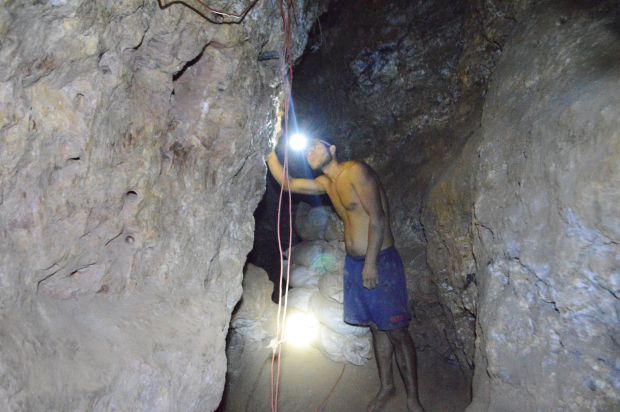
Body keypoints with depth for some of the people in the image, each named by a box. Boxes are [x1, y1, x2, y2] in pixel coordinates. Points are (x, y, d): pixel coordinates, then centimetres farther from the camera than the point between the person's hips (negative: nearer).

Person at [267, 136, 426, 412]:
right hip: (354, 263, 8)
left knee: (396, 331, 0)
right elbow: (287, 183, 19)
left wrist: (371, 264, -20)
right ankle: (386, 387, 30)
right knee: (376, 328, 16)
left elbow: (377, 217, -19)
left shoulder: (355, 171, -14)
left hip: (380, 262, -7)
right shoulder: (325, 183, 11)